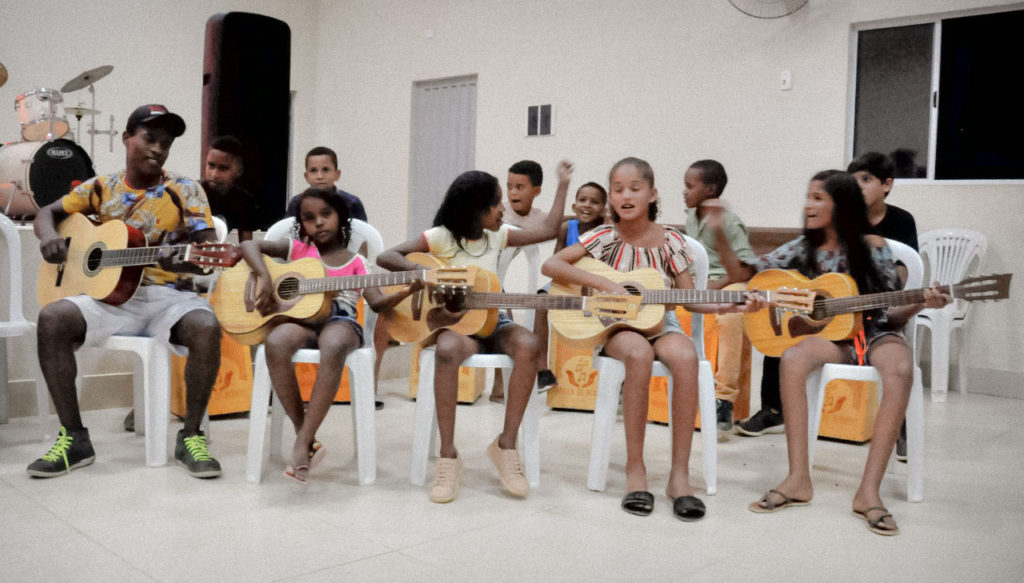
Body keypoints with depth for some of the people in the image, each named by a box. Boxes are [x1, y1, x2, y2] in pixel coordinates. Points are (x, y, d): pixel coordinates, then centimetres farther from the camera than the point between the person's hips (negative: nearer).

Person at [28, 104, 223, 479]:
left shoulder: (185, 191, 2)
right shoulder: (102, 188, 10)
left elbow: (209, 247, -7)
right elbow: (48, 212, 17)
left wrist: (187, 262, -31)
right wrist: (50, 237, -7)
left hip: (167, 295, -2)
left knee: (206, 328, -34)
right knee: (52, 319, -24)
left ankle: (190, 436, -15)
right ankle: (74, 438, -12)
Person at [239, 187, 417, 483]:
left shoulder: (355, 262, 15)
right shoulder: (299, 249, 17)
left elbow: (377, 303, 2)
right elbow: (249, 245, 12)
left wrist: (405, 292, -18)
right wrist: (264, 277, -7)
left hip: (340, 320, -1)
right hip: (301, 317, 1)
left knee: (333, 347, -40)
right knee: (276, 342, -36)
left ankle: (303, 443, -34)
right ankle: (307, 439, -27)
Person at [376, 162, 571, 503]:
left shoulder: (498, 236, 14)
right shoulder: (442, 236, -1)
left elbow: (548, 230, 19)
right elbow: (386, 257, -8)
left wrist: (563, 184, 21)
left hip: (491, 321, 4)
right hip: (452, 323, -4)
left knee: (527, 344, -31)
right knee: (447, 350, -40)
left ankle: (506, 443, -22)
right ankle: (448, 455, -31)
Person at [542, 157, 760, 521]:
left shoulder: (670, 241, 3)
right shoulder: (606, 238, -1)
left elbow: (689, 298, 5)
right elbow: (551, 265, -8)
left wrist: (728, 306, -13)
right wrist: (602, 283, -19)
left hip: (660, 323, 2)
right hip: (617, 327, -2)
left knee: (686, 356, -34)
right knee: (639, 354, -38)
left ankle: (680, 474, -26)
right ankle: (635, 469, -27)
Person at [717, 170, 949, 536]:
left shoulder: (872, 247, 0)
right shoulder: (804, 248, 8)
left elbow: (891, 313, 3)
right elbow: (746, 272, 4)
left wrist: (919, 304, -18)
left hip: (872, 332, -2)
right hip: (827, 334, 2)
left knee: (900, 369, -37)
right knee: (793, 359, -34)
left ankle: (869, 490, -36)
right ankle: (799, 480, -31)